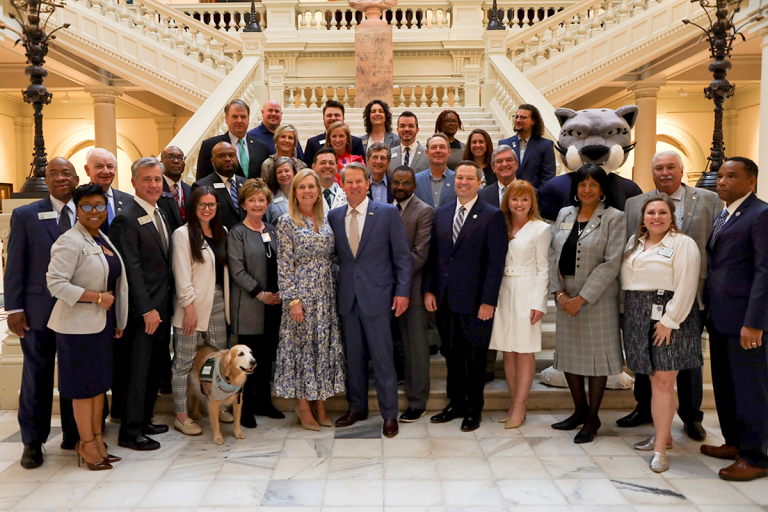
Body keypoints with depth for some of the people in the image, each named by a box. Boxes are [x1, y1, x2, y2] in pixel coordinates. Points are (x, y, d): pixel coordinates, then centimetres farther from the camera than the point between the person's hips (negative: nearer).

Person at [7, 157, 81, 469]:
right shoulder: (25, 215, 1)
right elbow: (15, 265, -1)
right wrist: (14, 308, -6)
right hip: (39, 310, -1)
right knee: (37, 376, 8)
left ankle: (73, 435, 26)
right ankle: (33, 442, 23)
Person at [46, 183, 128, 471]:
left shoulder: (102, 239, 13)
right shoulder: (70, 242, -13)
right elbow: (56, 283, -21)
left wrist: (118, 322, 15)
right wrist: (97, 297, -20)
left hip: (103, 323, 8)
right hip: (79, 325, -8)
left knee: (100, 382, 13)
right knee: (85, 384, 1)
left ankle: (97, 440, 25)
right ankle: (87, 445, 15)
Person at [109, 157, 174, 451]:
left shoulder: (160, 214, 13)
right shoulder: (127, 219, -14)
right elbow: (132, 269, -17)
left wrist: (165, 305, 10)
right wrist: (147, 309, -18)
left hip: (162, 306, 8)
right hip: (144, 308, -8)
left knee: (156, 366, 15)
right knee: (139, 369, 0)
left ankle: (143, 419, 28)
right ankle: (130, 431, 11)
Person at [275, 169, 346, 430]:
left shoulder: (325, 220, 10)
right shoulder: (287, 222, -5)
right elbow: (284, 265, -9)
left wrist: (336, 290, 7)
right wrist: (292, 299, -14)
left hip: (326, 293, 5)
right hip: (301, 293, -5)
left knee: (325, 345, 8)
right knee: (301, 345, 1)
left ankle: (320, 404, 18)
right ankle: (303, 407, 13)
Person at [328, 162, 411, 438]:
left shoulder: (387, 212, -2)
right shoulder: (333, 216, 7)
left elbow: (402, 255, -2)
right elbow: (333, 255, 11)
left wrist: (402, 291, -7)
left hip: (376, 295, -3)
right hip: (347, 297, 4)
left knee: (382, 357, 0)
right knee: (353, 355, 13)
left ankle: (389, 414, 14)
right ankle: (357, 407, 29)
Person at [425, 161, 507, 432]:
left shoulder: (493, 216, -6)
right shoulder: (441, 213, 10)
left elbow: (496, 262, -9)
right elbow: (432, 255, 11)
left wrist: (488, 301, -14)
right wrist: (429, 289, 4)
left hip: (474, 301, -4)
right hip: (444, 299, 4)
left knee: (475, 357, 8)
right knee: (452, 355, 14)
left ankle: (474, 409, 24)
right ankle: (455, 404, 30)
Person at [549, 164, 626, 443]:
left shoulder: (615, 218, -5)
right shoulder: (564, 214, 9)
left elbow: (611, 264, -12)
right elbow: (553, 255, 6)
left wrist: (581, 299, -16)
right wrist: (560, 293, -7)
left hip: (597, 298, -5)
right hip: (565, 297, 5)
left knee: (596, 355, 3)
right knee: (568, 354, 11)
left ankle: (593, 418, 18)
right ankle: (580, 410, 29)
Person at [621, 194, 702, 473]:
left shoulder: (683, 244, -5)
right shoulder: (633, 242, 15)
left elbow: (686, 286, -13)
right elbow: (626, 279, 18)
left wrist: (669, 320, -18)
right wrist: (626, 312, 10)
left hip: (670, 316, -6)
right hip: (638, 316, 6)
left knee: (663, 382, -7)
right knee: (654, 379, 12)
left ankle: (660, 448, -2)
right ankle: (663, 433, 25)